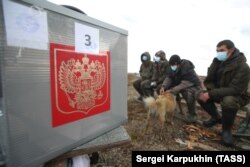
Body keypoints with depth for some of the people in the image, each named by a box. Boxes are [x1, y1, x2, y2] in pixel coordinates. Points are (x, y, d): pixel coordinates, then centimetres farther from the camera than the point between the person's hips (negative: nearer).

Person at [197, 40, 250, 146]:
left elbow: (235, 89, -29)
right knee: (200, 96, -14)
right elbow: (208, 81, -3)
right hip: (220, 92, 6)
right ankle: (216, 117, 11)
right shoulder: (218, 63, -3)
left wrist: (211, 94, -34)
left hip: (238, 96, -6)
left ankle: (226, 129, -10)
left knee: (228, 101, -39)